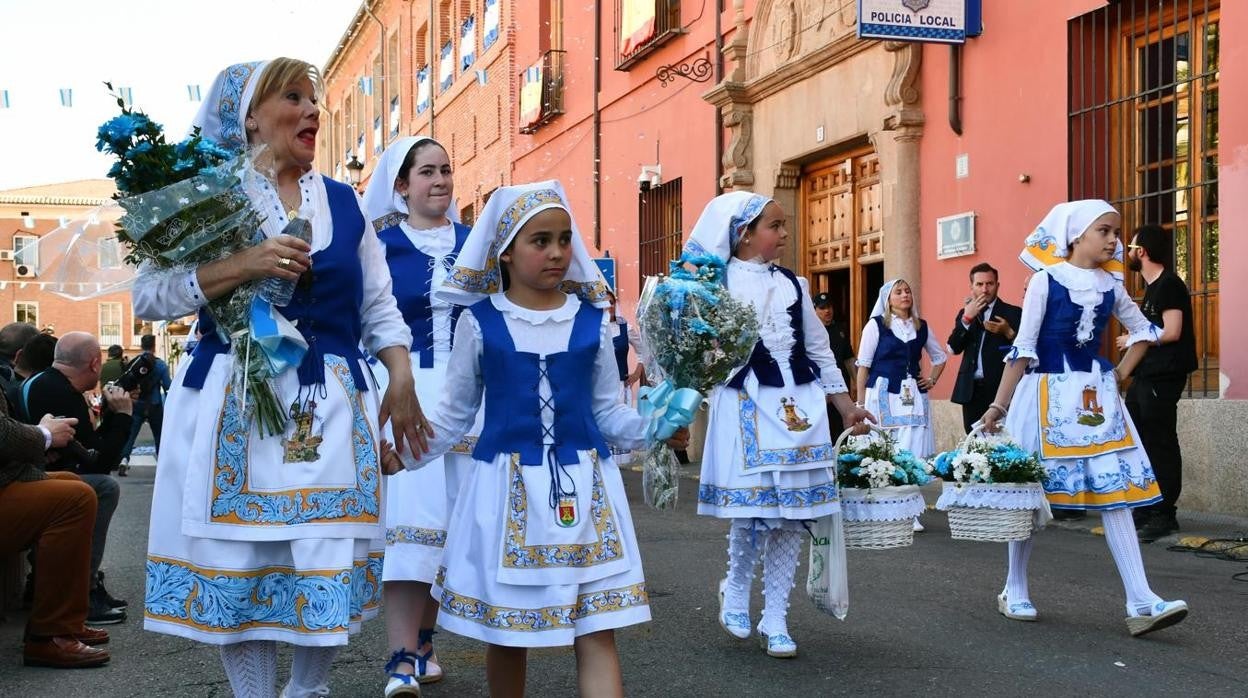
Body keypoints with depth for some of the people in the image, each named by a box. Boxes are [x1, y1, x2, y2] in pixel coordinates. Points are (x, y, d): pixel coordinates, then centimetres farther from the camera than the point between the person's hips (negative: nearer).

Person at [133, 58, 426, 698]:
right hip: (234, 405, -3)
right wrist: (242, 265, -17)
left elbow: (379, 308, 15)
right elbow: (148, 296, -6)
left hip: (331, 408, 3)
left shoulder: (344, 202, 12)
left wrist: (401, 378, 2)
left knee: (334, 568, 2)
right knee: (237, 567, 1)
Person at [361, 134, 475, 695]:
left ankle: (423, 642, 19)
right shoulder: (381, 246, 2)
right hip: (403, 391, -4)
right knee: (410, 512, -13)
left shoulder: (473, 243, 12)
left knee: (449, 515, 6)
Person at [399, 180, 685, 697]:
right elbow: (454, 413, 7)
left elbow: (607, 409, 8)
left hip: (583, 484, 1)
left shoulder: (592, 320, 3)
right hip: (506, 484, 0)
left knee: (597, 630, -2)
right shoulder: (479, 322, -1)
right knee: (504, 627, 11)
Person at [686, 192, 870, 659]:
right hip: (746, 405, -5)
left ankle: (775, 617, 13)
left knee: (794, 510, 3)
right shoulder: (719, 283, -2)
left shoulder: (793, 284, 13)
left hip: (800, 405, 5)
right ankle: (735, 590, 24)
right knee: (751, 504, -6)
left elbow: (818, 348, 19)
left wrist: (844, 402, 19)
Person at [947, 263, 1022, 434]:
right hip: (971, 389, 4)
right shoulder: (965, 313, 16)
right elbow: (954, 348, 2)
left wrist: (1008, 332, -17)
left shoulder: (1013, 312, 4)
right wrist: (967, 317, -8)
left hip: (1001, 389, -4)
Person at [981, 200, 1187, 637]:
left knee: (1115, 489, -4)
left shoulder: (1110, 286, 6)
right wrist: (998, 407, -11)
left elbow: (1143, 331, 22)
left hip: (1097, 396, 4)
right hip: (1047, 395, -4)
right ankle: (1015, 591, 19)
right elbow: (1023, 349, -8)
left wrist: (1120, 373, 9)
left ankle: (1141, 602, -7)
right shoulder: (1046, 280, -7)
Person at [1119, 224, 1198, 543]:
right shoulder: (1152, 287, 17)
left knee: (1160, 445, -6)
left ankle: (1164, 515, -1)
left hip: (1162, 378, -10)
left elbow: (1171, 332, -21)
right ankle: (1145, 509, 23)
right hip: (1145, 376, 11)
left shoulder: (1169, 284, -13)